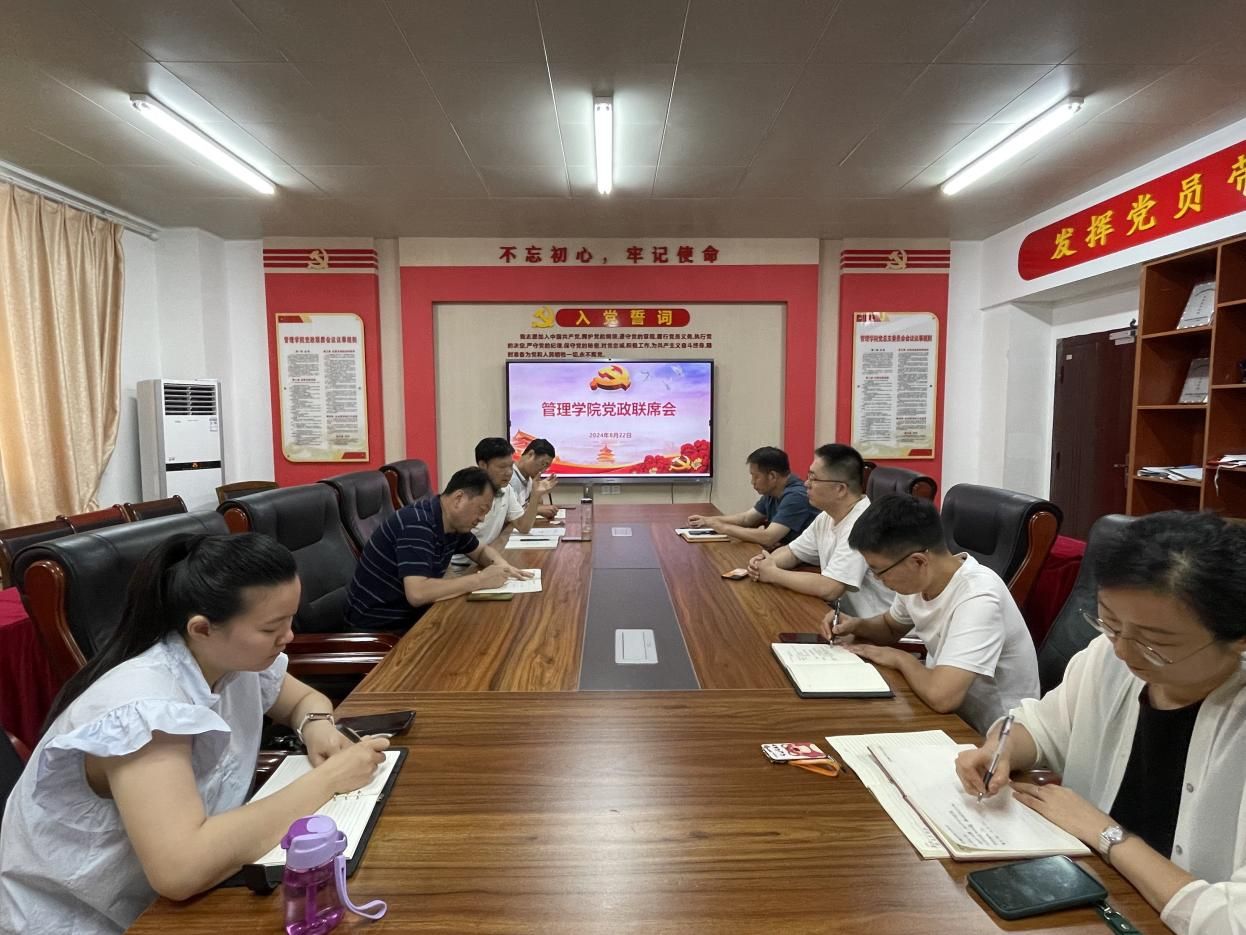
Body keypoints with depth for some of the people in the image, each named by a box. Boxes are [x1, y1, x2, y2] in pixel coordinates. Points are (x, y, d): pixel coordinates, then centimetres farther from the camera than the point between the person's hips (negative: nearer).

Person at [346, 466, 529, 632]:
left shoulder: (454, 523, -1)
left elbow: (481, 551, 18)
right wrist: (481, 580, -28)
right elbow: (417, 593, -36)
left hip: (411, 613, 8)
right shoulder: (417, 523, -26)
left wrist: (500, 564, -5)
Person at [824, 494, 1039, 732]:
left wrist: (901, 658, -20)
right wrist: (856, 625, -7)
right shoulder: (916, 579, -7)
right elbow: (891, 626, 14)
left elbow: (941, 696, -40)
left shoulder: (977, 599, -30)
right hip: (948, 715, 6)